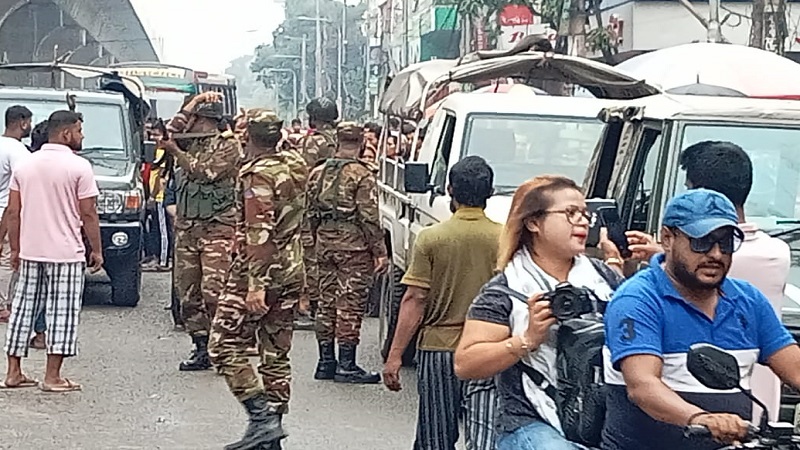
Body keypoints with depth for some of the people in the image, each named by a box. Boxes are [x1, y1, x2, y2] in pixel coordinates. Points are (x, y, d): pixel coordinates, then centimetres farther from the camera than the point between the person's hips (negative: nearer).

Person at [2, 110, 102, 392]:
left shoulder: (25, 165, 8)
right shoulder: (79, 167, -9)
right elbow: (88, 214, -9)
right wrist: (97, 251, -1)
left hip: (29, 252, 6)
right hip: (66, 253, -5)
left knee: (24, 308, 11)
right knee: (62, 312, -1)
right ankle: (52, 377, -2)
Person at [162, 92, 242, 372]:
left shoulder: (228, 144, -4)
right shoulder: (191, 142, 17)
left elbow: (205, 172, -13)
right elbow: (170, 132, 1)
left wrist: (175, 151, -11)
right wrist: (193, 104, 1)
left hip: (218, 227, -7)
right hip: (186, 226, 7)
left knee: (214, 290, -14)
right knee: (188, 291, 6)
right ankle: (201, 346, 12)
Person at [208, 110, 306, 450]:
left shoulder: (258, 175, -14)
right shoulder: (293, 172, 12)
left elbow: (259, 233, -22)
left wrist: (255, 285, -25)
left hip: (259, 272, -8)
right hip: (291, 273, 8)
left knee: (224, 346, -2)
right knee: (276, 354, 10)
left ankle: (262, 416, -12)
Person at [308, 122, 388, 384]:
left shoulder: (318, 173, 10)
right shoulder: (361, 175, -11)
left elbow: (312, 213, 13)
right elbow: (369, 217, -14)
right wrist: (380, 251, -10)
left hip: (325, 242, 7)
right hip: (354, 245, -6)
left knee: (327, 302, 12)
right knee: (350, 304, -3)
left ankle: (326, 362, 17)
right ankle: (346, 365, -2)